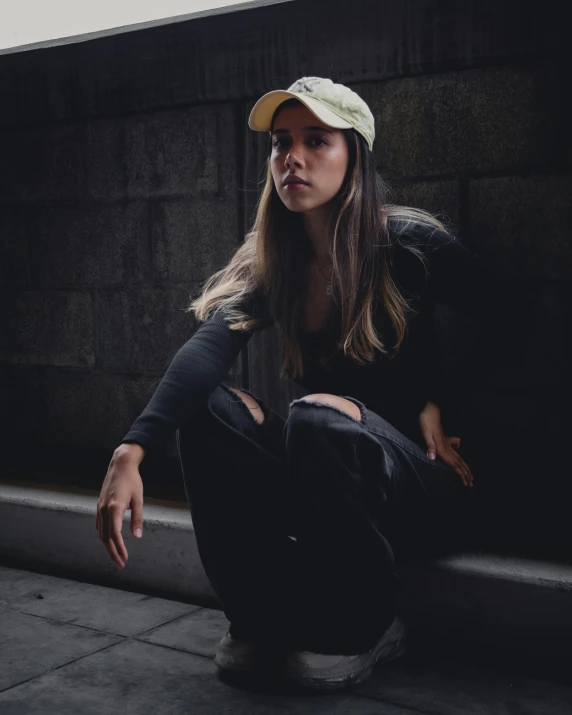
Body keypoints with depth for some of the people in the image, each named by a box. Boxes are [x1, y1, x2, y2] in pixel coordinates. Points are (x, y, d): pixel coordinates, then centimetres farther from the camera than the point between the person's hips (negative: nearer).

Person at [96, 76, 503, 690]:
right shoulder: (269, 263, 0)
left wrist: (436, 403, -7)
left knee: (318, 415, -34)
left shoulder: (409, 243, -11)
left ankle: (365, 630, -12)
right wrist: (131, 452, -35)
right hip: (325, 491, 4)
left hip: (423, 489, -4)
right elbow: (208, 348, -19)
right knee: (204, 408, -20)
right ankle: (265, 617, -8)